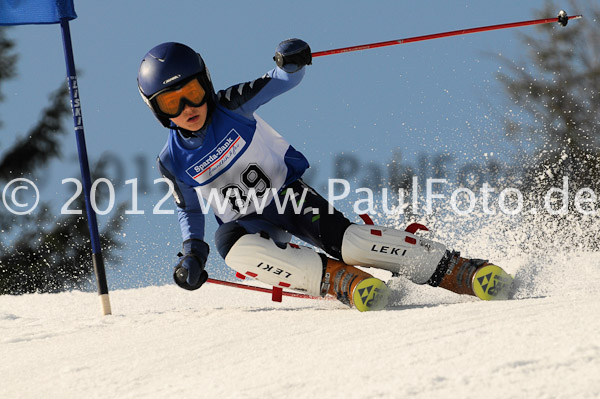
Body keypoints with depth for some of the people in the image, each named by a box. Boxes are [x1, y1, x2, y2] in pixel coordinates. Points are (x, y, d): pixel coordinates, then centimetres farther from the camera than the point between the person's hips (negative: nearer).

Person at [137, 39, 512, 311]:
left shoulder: (232, 106, -12)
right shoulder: (174, 161, -6)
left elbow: (282, 80, -11)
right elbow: (190, 210, 10)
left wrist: (292, 61, -35)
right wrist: (193, 252, -6)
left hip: (288, 191, -2)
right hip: (246, 222, 2)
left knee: (345, 239, -27)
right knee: (231, 244, -34)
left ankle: (460, 271, -26)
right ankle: (338, 278, -33)